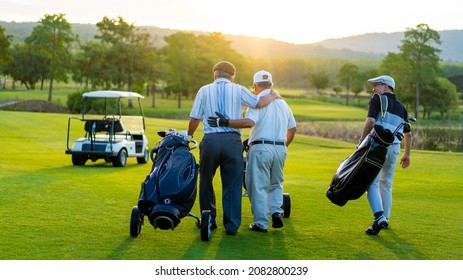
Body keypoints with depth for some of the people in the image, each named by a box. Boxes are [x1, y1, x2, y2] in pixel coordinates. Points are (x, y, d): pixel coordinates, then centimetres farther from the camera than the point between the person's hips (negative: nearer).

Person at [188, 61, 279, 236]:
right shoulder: (238, 90, 7)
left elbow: (194, 119, 7)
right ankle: (231, 226, 6)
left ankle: (209, 220, 21)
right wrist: (273, 95, 20)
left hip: (210, 140, 0)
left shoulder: (204, 91, 9)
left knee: (206, 181, 16)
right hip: (233, 141, 0)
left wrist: (188, 136, 23)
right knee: (232, 185, 6)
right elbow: (259, 103, 0)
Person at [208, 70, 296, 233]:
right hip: (280, 149, 6)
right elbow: (292, 128, 19)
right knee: (276, 184, 21)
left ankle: (261, 223, 3)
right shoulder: (283, 103, 14)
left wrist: (226, 122, -27)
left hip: (261, 148, -6)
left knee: (259, 186, 1)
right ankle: (276, 211, 2)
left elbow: (249, 122, -25)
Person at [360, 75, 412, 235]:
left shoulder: (378, 99, 1)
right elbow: (408, 133, 22)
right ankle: (385, 219, 23)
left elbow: (370, 121, -15)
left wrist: (361, 142, -10)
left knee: (372, 183, -8)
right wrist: (407, 154, 30)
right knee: (386, 184, 18)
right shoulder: (401, 107, 19)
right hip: (394, 148, 6)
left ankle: (379, 217, -24)